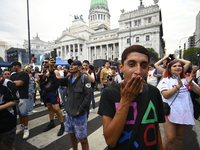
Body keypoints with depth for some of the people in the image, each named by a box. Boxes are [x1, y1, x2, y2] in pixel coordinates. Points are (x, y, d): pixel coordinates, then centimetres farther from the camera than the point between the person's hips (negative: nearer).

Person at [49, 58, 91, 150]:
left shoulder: (84, 78, -16)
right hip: (69, 113, 7)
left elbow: (88, 96, -19)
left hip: (79, 115, -6)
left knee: (83, 139, 8)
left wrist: (80, 110, -15)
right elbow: (55, 81, 4)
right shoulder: (69, 78, 4)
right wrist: (51, 70, -9)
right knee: (72, 134, 24)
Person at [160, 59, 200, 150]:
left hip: (185, 112, 4)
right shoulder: (166, 80, -1)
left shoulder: (186, 79, 10)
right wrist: (178, 86, -23)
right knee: (170, 138, -6)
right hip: (170, 112, -4)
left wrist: (191, 83, -15)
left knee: (179, 138, 15)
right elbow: (165, 95, -15)